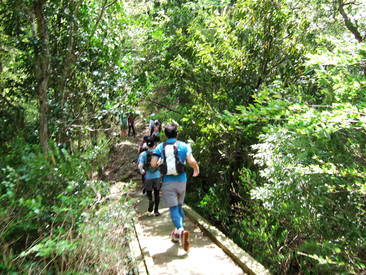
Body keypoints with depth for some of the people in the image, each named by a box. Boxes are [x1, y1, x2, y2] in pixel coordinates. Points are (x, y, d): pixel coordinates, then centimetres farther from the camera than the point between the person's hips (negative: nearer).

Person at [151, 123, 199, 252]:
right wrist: (196, 169, 7)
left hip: (168, 182, -2)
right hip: (181, 180, 2)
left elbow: (153, 164, -6)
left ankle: (181, 230, -26)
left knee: (173, 208, -3)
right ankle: (177, 233, 29)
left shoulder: (160, 147, -1)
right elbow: (191, 161, -14)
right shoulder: (184, 146, -2)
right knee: (179, 206, 19)